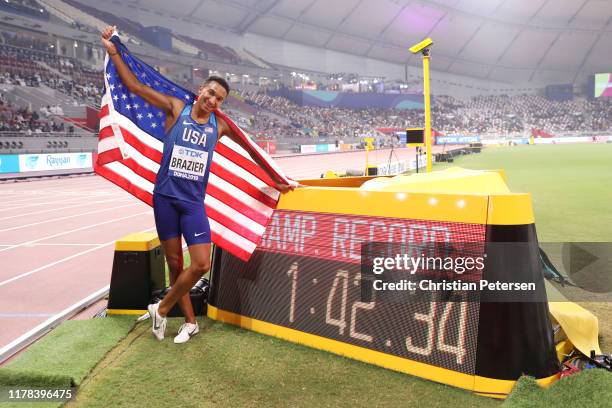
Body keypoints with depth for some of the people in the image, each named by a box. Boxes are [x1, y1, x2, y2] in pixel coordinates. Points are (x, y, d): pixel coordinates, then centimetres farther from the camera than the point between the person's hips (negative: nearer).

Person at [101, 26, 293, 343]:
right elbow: (134, 86, 0)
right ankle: (190, 322, 23)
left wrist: (277, 181, 22)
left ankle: (162, 309, 13)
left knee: (201, 264, -9)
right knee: (175, 264, 6)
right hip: (165, 197, -2)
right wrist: (114, 52, -5)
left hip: (194, 202, 2)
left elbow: (251, 150, 18)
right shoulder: (176, 108, 1)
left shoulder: (220, 125, 7)